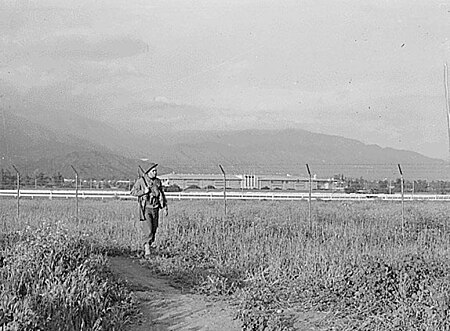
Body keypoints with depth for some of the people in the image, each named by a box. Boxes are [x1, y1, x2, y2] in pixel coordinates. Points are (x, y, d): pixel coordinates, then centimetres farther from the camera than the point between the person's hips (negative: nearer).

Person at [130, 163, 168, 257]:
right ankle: (147, 249, -12)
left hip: (155, 209, 5)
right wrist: (143, 192, -19)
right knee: (147, 230, -14)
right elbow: (133, 192, -5)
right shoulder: (141, 181, -6)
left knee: (153, 230, 8)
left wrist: (165, 207, 12)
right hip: (145, 209, -5)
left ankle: (147, 247, 21)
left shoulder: (158, 181, 9)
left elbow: (162, 195, 16)